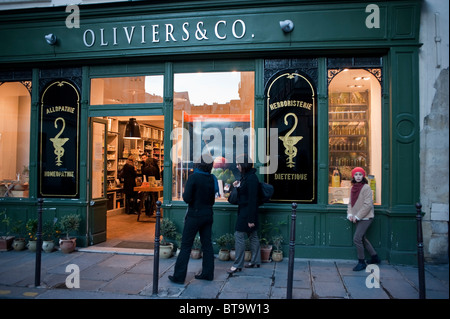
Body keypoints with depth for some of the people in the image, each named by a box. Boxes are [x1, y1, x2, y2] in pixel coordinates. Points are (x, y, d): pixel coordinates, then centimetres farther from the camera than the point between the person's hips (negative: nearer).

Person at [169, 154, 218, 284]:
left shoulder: (193, 177, -15)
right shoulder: (212, 179, 3)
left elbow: (187, 198, -17)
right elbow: (213, 200, 10)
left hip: (195, 215, -6)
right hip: (208, 215, 6)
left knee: (186, 246, 1)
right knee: (207, 244, 12)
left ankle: (179, 276, 7)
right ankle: (207, 273, 20)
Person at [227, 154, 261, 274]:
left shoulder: (251, 178, -19)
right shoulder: (245, 176, 12)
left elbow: (252, 199, -21)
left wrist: (251, 219, -22)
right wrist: (237, 186, 2)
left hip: (247, 211, -10)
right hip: (244, 210, 10)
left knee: (239, 235, -6)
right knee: (252, 236, 15)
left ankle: (237, 265, 2)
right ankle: (255, 261, 25)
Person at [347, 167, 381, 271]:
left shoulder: (366, 187, -12)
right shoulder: (353, 188, 10)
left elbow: (368, 205, -17)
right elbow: (350, 203, 14)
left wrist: (357, 216, -16)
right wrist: (350, 214, -2)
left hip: (366, 217, -8)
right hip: (358, 218, 8)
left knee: (357, 239, -12)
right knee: (362, 238, 16)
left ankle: (361, 262, 2)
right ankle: (375, 257, 33)